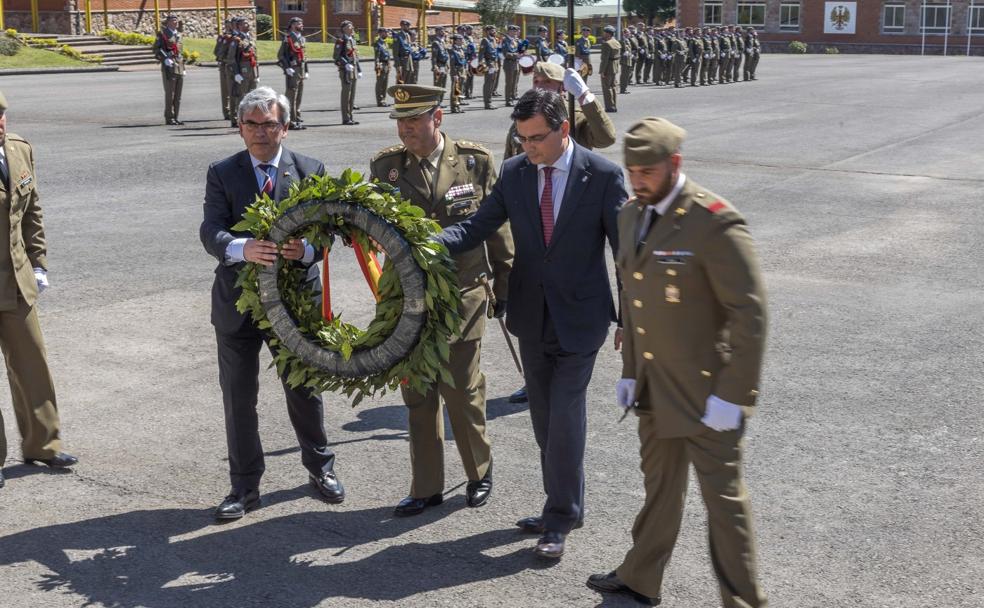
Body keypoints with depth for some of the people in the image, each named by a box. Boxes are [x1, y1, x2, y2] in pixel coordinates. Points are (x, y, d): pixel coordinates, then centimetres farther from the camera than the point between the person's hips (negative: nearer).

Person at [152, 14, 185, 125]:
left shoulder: (178, 35, 19)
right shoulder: (162, 34, -2)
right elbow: (156, 49, -9)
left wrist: (183, 67, 21)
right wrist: (165, 59, -21)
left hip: (179, 67, 7)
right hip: (169, 67, -7)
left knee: (178, 95, 6)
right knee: (170, 94, -6)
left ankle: (175, 118, 11)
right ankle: (169, 118, -3)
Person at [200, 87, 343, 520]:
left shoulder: (310, 171, 0)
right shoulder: (222, 174, -1)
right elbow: (211, 232, -14)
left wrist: (306, 250, -29)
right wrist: (242, 248, -36)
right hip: (237, 301, 1)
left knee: (303, 387, 12)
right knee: (238, 397, 8)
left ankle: (320, 468, 34)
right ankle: (245, 487, 22)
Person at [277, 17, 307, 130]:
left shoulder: (301, 39, 15)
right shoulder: (288, 39, -10)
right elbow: (280, 55, -12)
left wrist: (306, 71, 19)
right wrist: (287, 68, -20)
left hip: (301, 71, 8)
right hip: (292, 71, -8)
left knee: (299, 97, 11)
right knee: (291, 97, -6)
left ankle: (298, 120, 17)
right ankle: (291, 122, -4)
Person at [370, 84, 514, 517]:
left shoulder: (475, 161, -4)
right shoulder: (386, 166, 0)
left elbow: (498, 229, 2)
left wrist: (505, 288, 5)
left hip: (463, 298, -2)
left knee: (463, 393, 6)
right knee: (418, 397, 10)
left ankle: (479, 473, 30)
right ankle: (426, 488, 24)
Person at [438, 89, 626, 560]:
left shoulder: (603, 176, -11)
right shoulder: (513, 173, 0)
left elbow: (626, 248, -6)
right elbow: (478, 226, -2)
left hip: (579, 318, -4)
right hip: (532, 316, 5)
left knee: (565, 416, -5)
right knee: (544, 417, 13)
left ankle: (560, 517, 10)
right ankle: (563, 507, 29)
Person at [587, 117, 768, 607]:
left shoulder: (715, 222, -20)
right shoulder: (631, 215, 6)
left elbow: (750, 313, -20)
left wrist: (733, 394, -20)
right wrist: (630, 371, 13)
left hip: (706, 390, -8)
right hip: (654, 384, 8)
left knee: (722, 496, 2)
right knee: (660, 484, 22)